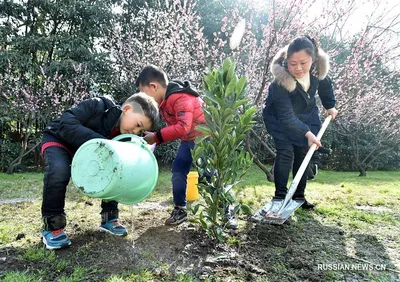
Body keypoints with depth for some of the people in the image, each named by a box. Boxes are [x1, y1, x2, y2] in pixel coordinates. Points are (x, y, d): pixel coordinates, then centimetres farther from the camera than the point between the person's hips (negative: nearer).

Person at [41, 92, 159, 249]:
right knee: (59, 170, -34)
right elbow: (66, 124, -39)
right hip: (58, 140, -5)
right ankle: (51, 226, -15)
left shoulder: (124, 136, -13)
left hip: (87, 150, 6)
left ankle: (109, 218, 4)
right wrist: (100, 141, -47)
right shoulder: (98, 106, -32)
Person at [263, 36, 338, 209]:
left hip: (306, 116, 5)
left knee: (303, 155, 6)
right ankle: (280, 195, -6)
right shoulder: (281, 82, -37)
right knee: (285, 153, -16)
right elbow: (286, 117, -33)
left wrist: (330, 106, 9)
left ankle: (299, 195, 15)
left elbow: (325, 84, 4)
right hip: (280, 119, -5)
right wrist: (307, 133, -35)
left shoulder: (318, 68, -22)